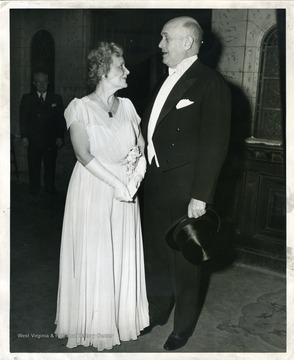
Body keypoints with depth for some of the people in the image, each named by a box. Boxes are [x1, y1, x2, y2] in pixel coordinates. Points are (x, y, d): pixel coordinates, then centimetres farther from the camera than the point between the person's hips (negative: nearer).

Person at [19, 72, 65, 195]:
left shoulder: (56, 99, 7)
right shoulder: (27, 99, 8)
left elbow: (61, 120, 6)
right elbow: (23, 119, 5)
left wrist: (60, 137, -1)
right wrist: (24, 136, -3)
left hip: (51, 140, 0)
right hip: (33, 140, 0)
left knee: (50, 165, 5)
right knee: (33, 165, 6)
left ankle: (50, 189, 17)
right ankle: (34, 189, 18)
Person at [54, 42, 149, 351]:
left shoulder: (126, 105, 8)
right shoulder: (81, 107, -8)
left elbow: (141, 143, 8)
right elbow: (84, 154, -16)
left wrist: (138, 157, -13)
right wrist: (116, 183, -19)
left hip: (125, 192, 5)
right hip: (92, 191, -5)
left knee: (123, 255, 13)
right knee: (93, 257, 5)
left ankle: (123, 317, 31)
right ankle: (93, 325, 23)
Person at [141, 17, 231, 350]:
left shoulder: (210, 83, -12)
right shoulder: (166, 80, 12)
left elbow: (215, 144, -16)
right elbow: (151, 129, 12)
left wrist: (200, 196, -18)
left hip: (185, 190, -7)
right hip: (155, 184, 7)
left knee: (184, 260, 10)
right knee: (155, 254, 19)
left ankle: (184, 324, 32)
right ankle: (157, 311, 40)